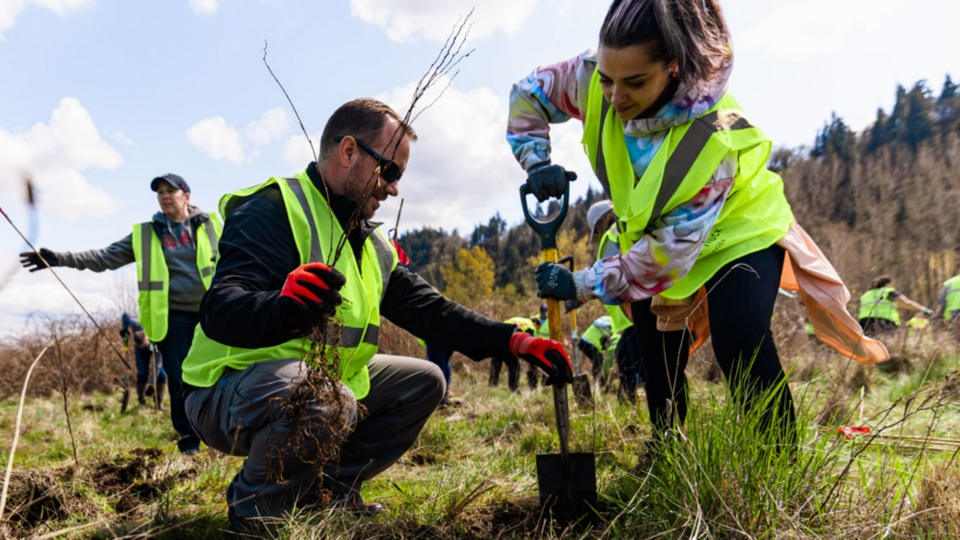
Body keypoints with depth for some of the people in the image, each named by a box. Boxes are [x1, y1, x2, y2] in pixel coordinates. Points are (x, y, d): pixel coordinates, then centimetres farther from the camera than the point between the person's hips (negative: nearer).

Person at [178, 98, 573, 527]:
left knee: (423, 381, 7)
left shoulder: (373, 245, 12)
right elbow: (220, 311, -29)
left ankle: (327, 486, 8)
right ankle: (255, 505, -6)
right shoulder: (273, 210, -16)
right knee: (327, 405, -37)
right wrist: (285, 307, -51)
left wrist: (512, 340, 0)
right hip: (232, 390, -8)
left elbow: (429, 309, 10)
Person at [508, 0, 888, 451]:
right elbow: (528, 95, -6)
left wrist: (583, 285, -33)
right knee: (658, 361, 13)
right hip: (651, 234, 6)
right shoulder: (592, 79, -25)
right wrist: (536, 162, -23)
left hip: (738, 231, -5)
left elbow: (673, 247, -34)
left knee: (741, 352, -26)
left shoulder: (714, 137, -38)